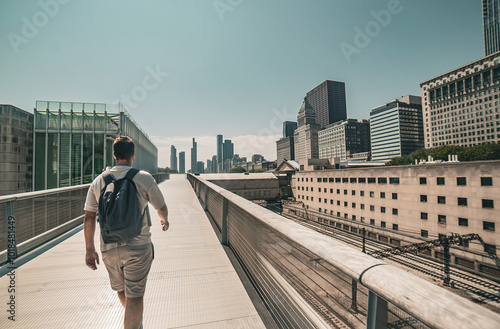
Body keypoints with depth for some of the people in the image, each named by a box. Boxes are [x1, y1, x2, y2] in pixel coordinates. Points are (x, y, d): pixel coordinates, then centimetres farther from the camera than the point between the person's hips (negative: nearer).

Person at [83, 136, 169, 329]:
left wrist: (89, 249, 11)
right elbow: (161, 207, 1)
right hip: (138, 247, -5)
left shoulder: (98, 181, 1)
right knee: (135, 295, 7)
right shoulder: (144, 178, -9)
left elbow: (89, 219, 2)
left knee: (121, 290, 27)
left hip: (109, 248, 5)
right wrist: (165, 220, 23)